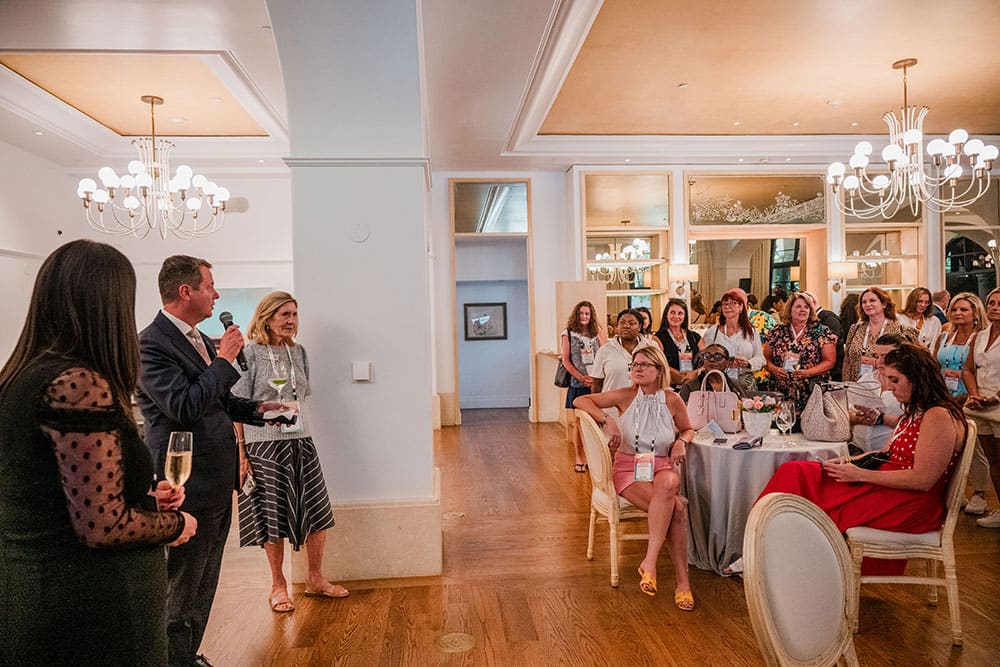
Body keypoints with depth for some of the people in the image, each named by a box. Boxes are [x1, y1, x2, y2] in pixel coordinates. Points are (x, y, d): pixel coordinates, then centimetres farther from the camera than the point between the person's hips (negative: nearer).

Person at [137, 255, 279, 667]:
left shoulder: (199, 338, 12)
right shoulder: (152, 343, -17)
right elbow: (184, 406, -27)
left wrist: (254, 410, 7)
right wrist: (225, 360, -20)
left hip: (218, 481, 9)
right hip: (189, 484, -9)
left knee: (204, 583, 21)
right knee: (182, 587, 6)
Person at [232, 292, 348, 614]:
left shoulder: (298, 352, 9)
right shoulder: (250, 353, -6)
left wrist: (302, 432, 13)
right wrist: (240, 451, -12)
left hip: (301, 442, 5)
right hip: (264, 445, -5)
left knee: (318, 513, 6)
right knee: (273, 517, 5)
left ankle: (315, 578, 25)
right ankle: (278, 586, 24)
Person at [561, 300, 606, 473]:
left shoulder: (596, 333, 12)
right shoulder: (568, 334, 4)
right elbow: (565, 360, -4)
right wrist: (581, 377, -12)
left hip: (597, 383, 2)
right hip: (577, 385, -2)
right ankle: (579, 459, 12)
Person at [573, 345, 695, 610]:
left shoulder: (672, 400, 2)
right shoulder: (626, 397, -2)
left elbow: (688, 429, 20)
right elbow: (581, 401, -2)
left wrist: (681, 442, -4)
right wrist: (607, 421, -16)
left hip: (662, 466, 1)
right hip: (628, 468, -1)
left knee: (669, 483, -39)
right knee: (676, 508, -30)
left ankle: (650, 562, -34)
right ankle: (682, 581, -22)